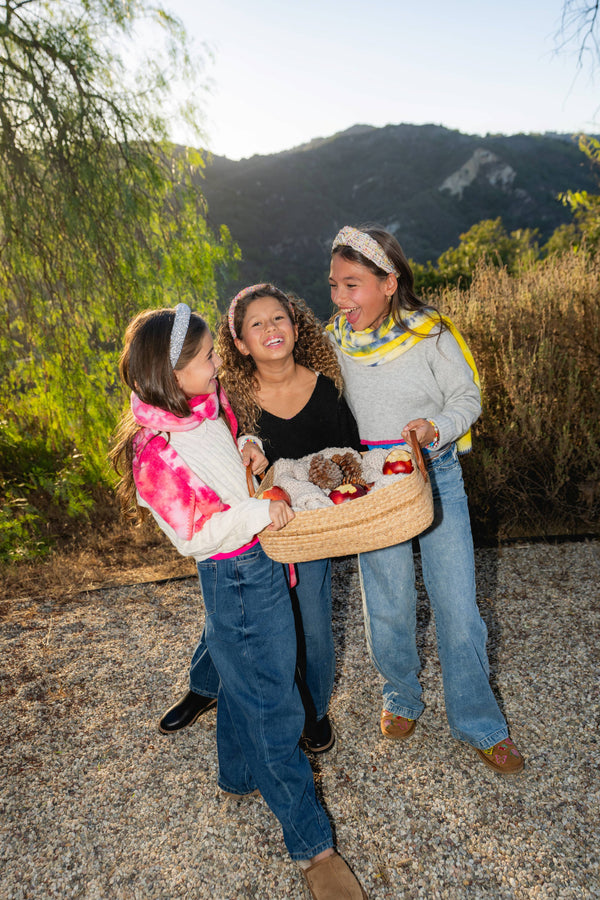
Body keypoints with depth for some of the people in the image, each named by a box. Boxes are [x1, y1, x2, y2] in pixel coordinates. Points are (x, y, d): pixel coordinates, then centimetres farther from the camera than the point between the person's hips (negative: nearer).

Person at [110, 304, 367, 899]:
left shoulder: (208, 405, 0)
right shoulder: (155, 450, -25)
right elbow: (195, 533, -21)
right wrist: (260, 512, -22)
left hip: (258, 565, 9)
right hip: (236, 577, -9)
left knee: (243, 682, 27)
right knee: (272, 705, 4)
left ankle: (240, 778, 52)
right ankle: (311, 845, 23)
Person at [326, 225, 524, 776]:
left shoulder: (429, 334, -11)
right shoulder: (333, 342, -3)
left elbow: (468, 397, -3)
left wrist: (435, 429, -22)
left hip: (436, 477, -1)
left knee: (458, 605, 4)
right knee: (388, 606, 9)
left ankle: (479, 724, 27)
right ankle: (402, 697, 39)